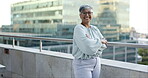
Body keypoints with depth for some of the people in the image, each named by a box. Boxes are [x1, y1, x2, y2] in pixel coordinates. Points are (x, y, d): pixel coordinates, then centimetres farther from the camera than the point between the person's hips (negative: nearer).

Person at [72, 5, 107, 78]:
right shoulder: (78, 28, -11)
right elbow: (87, 47, -23)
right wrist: (99, 41, -8)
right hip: (82, 63, -6)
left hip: (96, 62, 6)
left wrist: (93, 43, -15)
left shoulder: (95, 29, 10)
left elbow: (104, 44, 4)